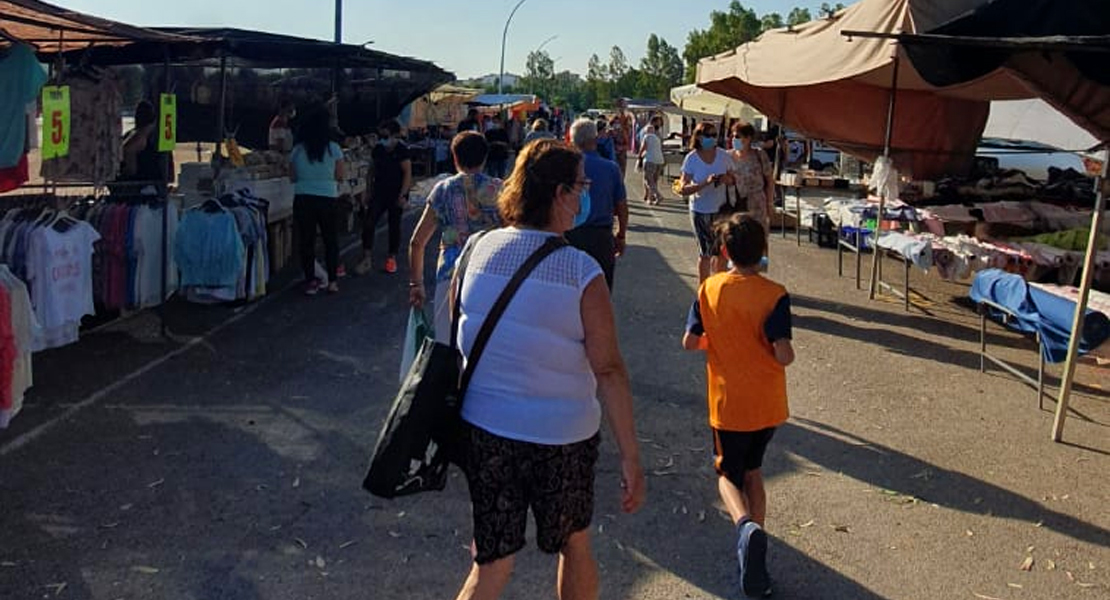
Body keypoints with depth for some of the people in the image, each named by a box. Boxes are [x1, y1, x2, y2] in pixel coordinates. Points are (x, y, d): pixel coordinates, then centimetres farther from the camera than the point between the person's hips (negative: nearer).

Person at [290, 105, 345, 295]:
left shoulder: (297, 151, -2)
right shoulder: (334, 149, -8)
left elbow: (292, 177, 4)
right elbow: (339, 176, -2)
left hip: (302, 199, 1)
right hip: (328, 199, -1)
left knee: (306, 241, 8)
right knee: (331, 240, 13)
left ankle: (310, 281, 10)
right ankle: (332, 281, 15)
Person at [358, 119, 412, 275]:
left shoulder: (402, 151, -9)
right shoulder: (378, 150, 7)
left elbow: (407, 173, -12)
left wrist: (403, 195, -18)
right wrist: (369, 191, 15)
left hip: (396, 194, -4)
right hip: (379, 192, 5)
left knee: (394, 226, 6)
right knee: (369, 223, -8)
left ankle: (391, 258, 21)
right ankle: (367, 259, -4)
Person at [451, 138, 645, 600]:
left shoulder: (477, 250, -5)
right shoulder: (581, 272, -17)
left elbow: (456, 339, 5)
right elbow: (609, 371, -16)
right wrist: (631, 457, -11)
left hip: (484, 426, 4)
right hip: (560, 437, -3)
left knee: (491, 562, 15)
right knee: (575, 546, 23)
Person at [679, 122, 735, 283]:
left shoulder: (723, 156, -2)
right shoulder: (691, 159, -10)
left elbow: (733, 180, 9)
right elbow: (683, 189, -15)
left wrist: (726, 179, -15)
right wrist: (705, 182, -28)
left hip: (720, 209, 3)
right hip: (700, 211, -3)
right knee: (706, 251, -1)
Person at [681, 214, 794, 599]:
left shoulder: (709, 289, -8)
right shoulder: (774, 295, -14)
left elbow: (689, 342, -5)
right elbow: (784, 354, -19)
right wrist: (785, 354, 4)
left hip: (727, 405, 0)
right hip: (768, 405, 0)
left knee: (729, 473, 15)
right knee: (753, 469, 21)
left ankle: (745, 525, -16)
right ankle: (754, 547, 22)